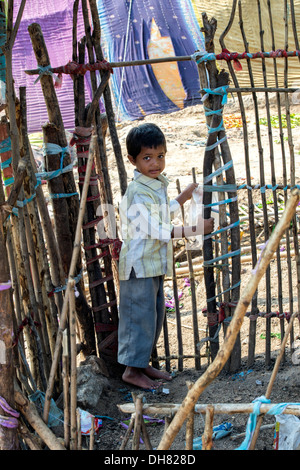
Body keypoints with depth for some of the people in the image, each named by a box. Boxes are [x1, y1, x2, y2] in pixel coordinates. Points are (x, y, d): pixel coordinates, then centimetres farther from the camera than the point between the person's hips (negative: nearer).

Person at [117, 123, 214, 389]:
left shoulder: (157, 185, 11)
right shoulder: (139, 192, -20)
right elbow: (155, 230, -26)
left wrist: (184, 197, 29)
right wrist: (193, 230, -28)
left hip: (155, 263, 10)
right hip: (139, 264, -10)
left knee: (155, 315, 16)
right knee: (140, 315, -3)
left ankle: (143, 363, 28)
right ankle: (132, 369, 7)